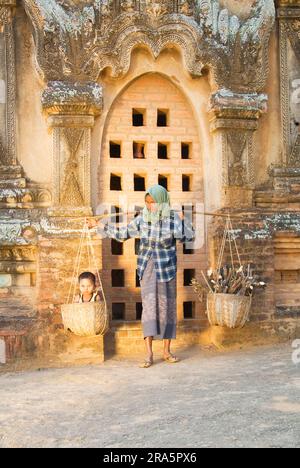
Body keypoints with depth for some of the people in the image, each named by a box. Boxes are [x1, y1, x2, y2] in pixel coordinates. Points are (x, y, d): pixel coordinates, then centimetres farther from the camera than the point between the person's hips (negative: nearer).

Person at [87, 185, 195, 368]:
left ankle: (167, 351, 18)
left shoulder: (173, 218, -6)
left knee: (167, 307, 5)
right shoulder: (142, 219, 0)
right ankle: (149, 354, -9)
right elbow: (122, 234, 9)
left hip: (167, 268, -1)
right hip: (147, 268, 1)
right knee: (149, 305, -8)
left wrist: (183, 222, -19)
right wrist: (100, 225, 9)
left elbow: (190, 237, -7)